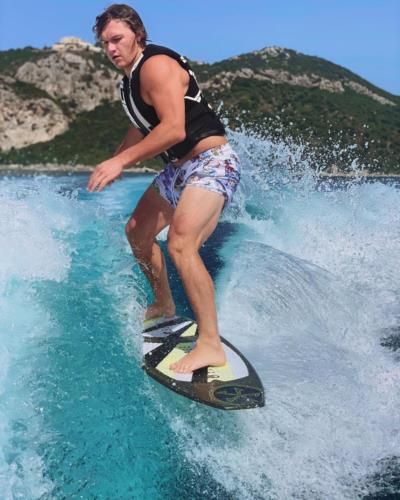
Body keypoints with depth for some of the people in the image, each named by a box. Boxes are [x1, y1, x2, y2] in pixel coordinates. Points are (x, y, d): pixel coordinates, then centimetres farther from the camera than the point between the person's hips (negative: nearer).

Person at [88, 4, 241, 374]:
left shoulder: (156, 65, -16)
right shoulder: (131, 77, 14)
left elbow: (173, 129, -28)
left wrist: (121, 161, -26)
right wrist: (110, 168, 30)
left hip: (212, 162, -11)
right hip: (180, 167, 11)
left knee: (181, 243, -30)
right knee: (137, 231, 20)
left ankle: (211, 345, -27)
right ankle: (164, 305, 37)